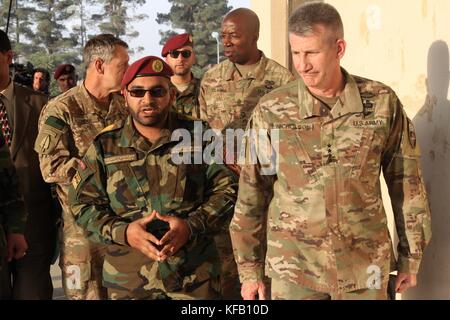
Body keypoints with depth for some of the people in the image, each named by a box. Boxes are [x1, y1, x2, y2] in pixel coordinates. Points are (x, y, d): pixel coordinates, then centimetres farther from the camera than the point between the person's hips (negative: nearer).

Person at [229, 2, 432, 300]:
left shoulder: (382, 102, -5)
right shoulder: (271, 110, -7)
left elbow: (406, 182, 3)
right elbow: (252, 192, 0)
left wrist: (411, 255, 7)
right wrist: (249, 268, 3)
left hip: (365, 267, 1)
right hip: (294, 267, 0)